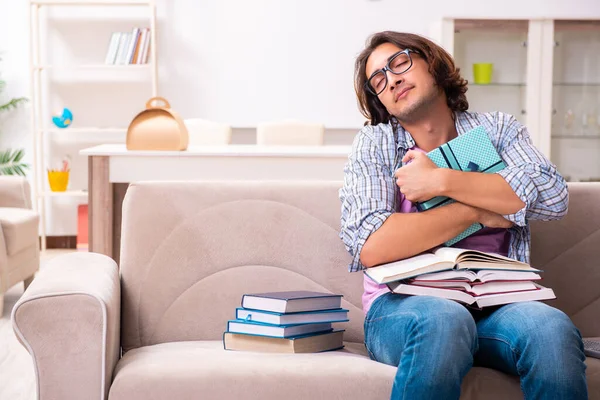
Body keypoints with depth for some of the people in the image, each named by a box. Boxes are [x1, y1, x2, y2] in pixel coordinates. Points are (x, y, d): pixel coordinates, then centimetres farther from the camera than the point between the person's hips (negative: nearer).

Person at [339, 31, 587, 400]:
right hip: (402, 307, -2)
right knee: (442, 320, -37)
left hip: (494, 305, 2)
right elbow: (371, 247, -9)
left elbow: (554, 197, -6)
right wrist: (478, 211, -6)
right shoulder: (375, 144, 8)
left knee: (552, 329, -31)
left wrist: (440, 181, -8)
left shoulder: (498, 129, 14)